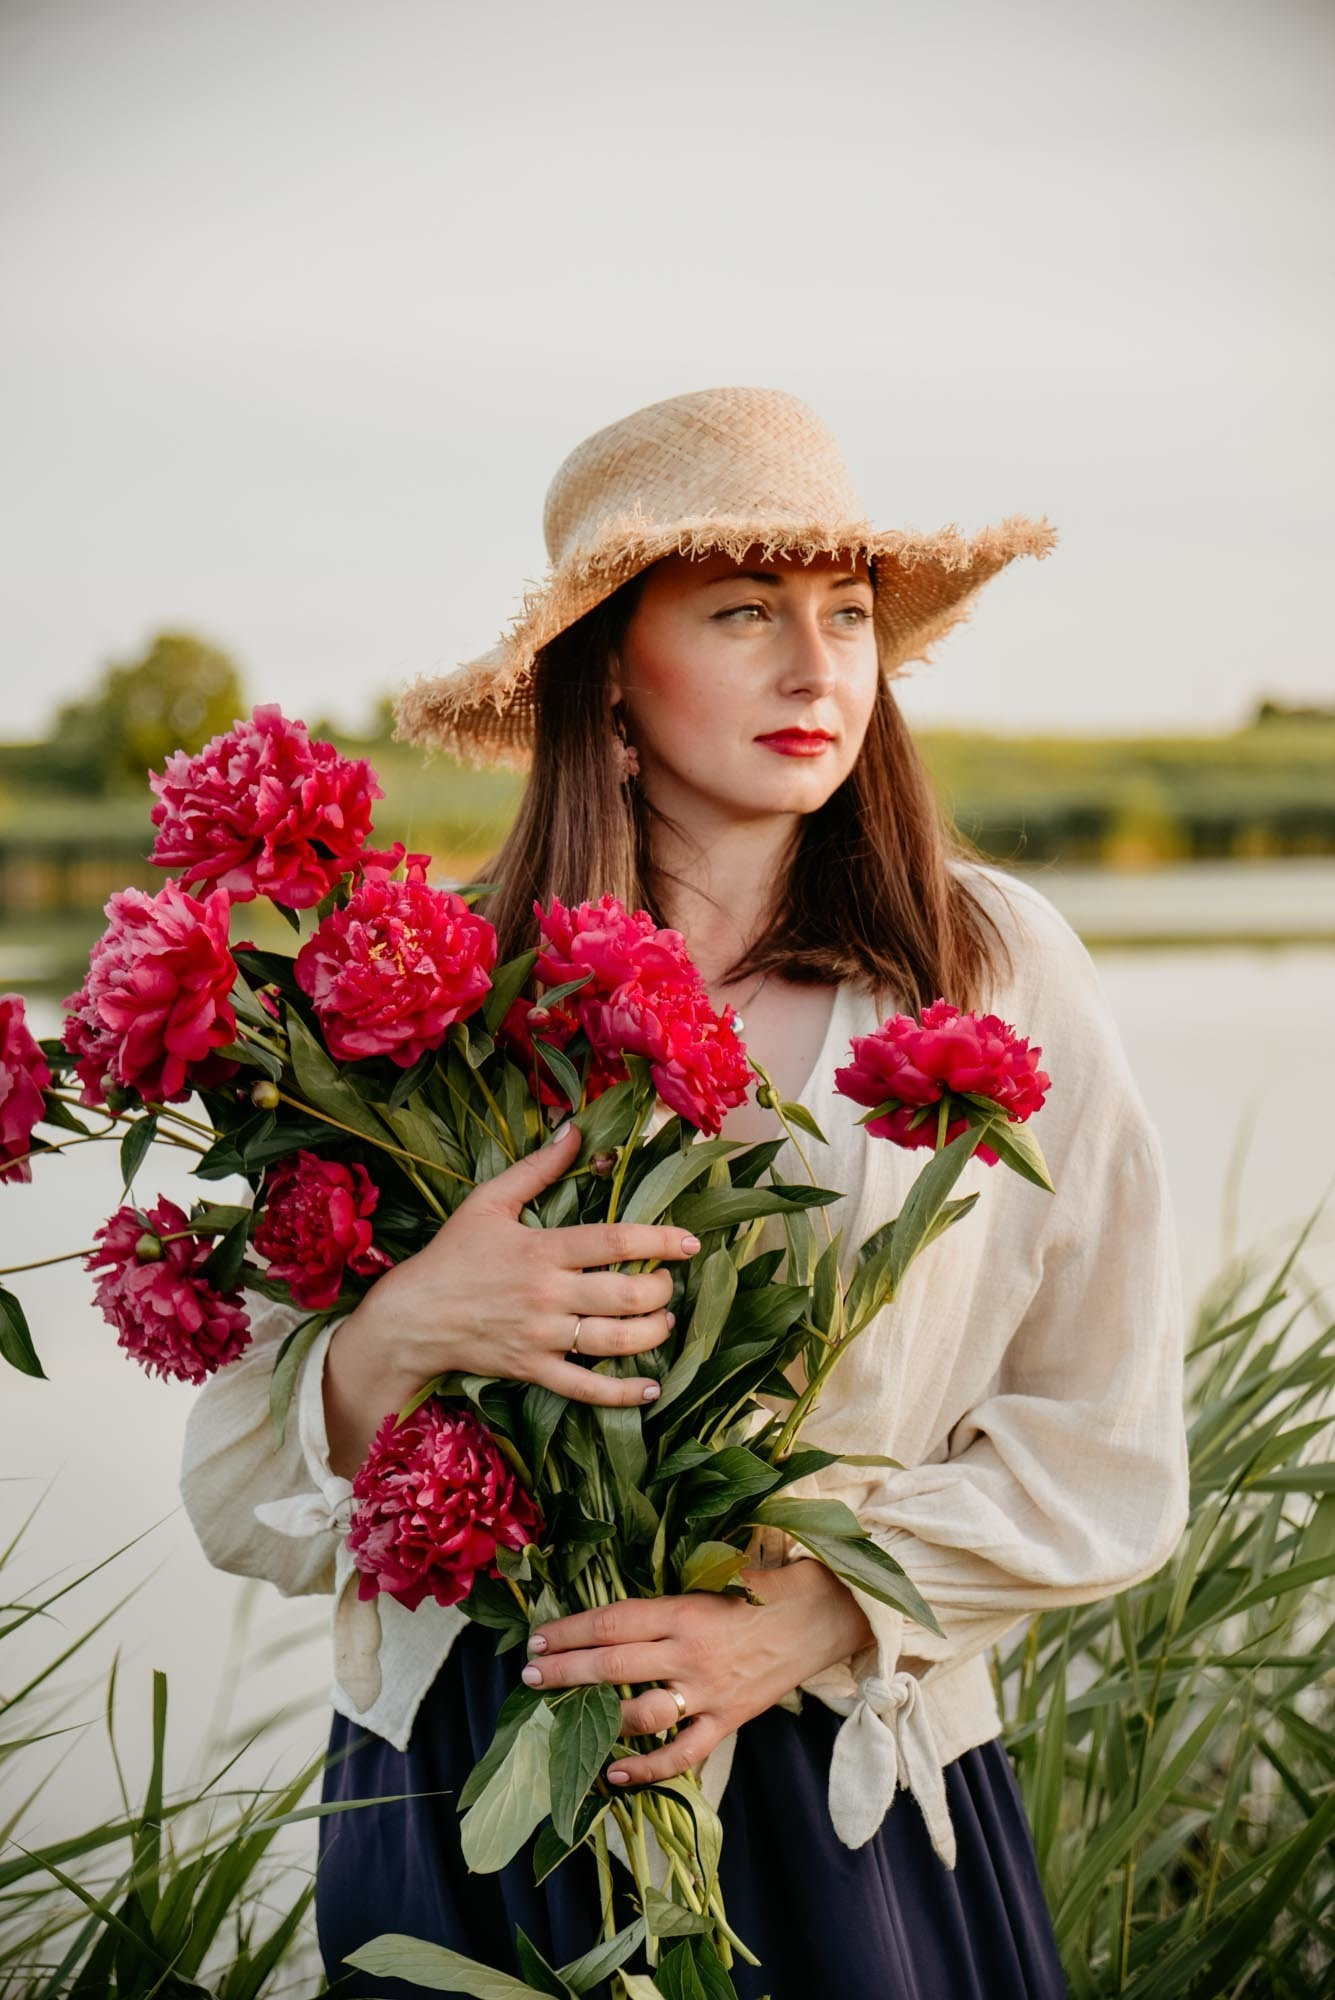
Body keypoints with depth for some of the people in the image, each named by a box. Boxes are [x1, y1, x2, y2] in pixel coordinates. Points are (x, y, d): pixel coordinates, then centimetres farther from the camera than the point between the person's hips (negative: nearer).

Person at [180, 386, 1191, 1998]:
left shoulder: (994, 966, -5)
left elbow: (1104, 1453, -3)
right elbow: (244, 1505, -4)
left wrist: (806, 1618, -15)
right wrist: (403, 1333, -22)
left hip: (845, 1790, 0)